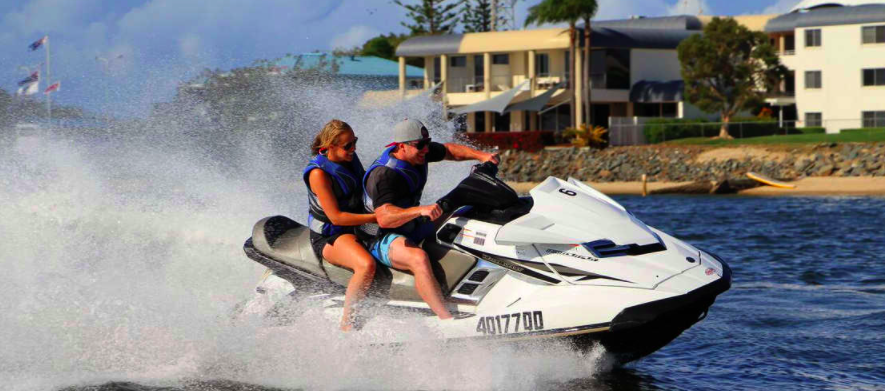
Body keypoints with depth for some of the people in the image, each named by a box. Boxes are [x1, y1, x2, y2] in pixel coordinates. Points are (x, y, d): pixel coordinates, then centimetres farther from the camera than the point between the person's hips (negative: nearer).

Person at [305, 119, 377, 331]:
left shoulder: (350, 159, 3)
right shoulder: (319, 173, -20)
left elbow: (368, 189, 22)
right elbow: (336, 217, -23)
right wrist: (376, 217, -26)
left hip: (358, 225, 9)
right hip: (329, 236, -9)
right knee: (367, 265, -36)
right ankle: (346, 323, -25)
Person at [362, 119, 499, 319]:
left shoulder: (419, 153, -1)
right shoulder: (383, 175, -27)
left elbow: (448, 150, 16)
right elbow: (384, 218, -39)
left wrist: (481, 155, 0)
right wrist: (421, 210, -51)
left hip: (414, 227, 10)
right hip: (384, 237, -10)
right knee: (419, 258, -38)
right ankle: (447, 320, -47)